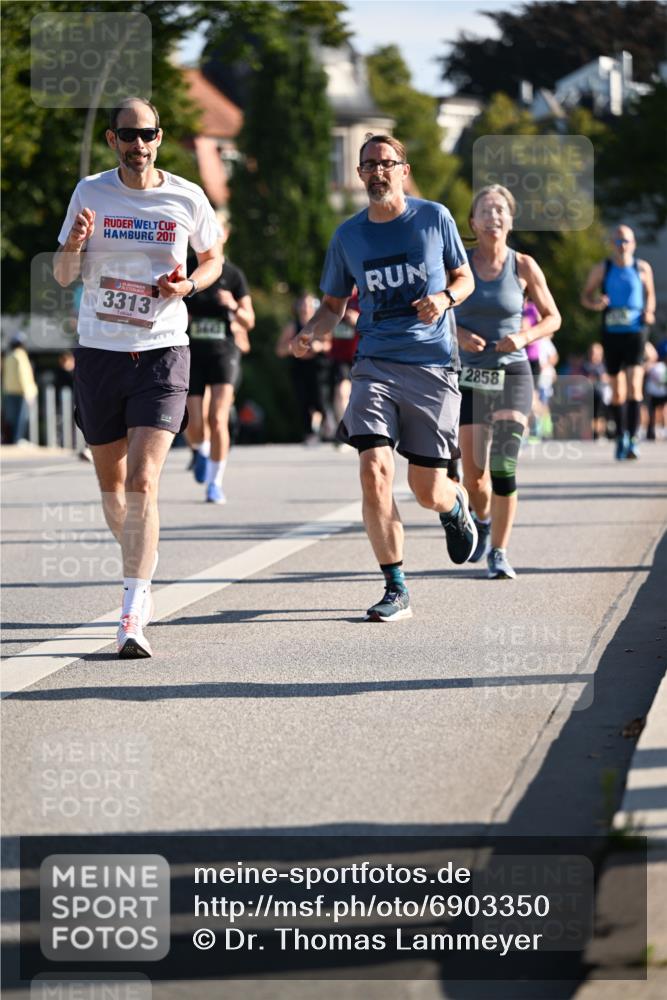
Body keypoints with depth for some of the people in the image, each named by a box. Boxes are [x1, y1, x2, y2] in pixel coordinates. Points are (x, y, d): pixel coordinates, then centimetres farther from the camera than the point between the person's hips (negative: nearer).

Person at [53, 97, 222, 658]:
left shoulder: (187, 199, -1)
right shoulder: (90, 194, 2)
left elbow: (213, 258, 15)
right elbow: (63, 276, 4)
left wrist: (189, 285, -7)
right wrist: (74, 245, -18)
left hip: (162, 353, -2)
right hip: (99, 353, 2)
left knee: (142, 482, -16)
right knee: (112, 484, 13)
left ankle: (134, 618, -19)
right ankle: (143, 572, 40)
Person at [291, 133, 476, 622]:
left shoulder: (434, 217, 2)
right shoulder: (348, 236, 7)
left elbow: (465, 278, 13)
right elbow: (334, 304, 16)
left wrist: (445, 297, -10)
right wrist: (310, 332, -5)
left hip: (433, 366, -1)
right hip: (376, 365, 1)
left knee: (428, 490, 1)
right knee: (374, 471, -17)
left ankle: (457, 508, 42)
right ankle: (396, 590, -7)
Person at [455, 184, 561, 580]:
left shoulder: (524, 266, -2)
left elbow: (553, 318, 6)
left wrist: (525, 337, -13)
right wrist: (459, 335, -13)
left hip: (513, 374, -1)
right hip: (469, 379, 1)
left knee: (504, 468, -12)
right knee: (474, 475, 1)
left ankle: (498, 552, 0)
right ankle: (483, 521, 35)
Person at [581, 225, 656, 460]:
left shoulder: (642, 268, 4)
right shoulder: (602, 269, 3)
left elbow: (650, 293, 18)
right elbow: (585, 295, 10)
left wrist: (649, 311, -2)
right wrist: (595, 304, -13)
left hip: (636, 332, -1)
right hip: (611, 333, 1)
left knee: (634, 384, -15)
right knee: (617, 389, 8)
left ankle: (633, 439, -17)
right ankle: (621, 436, 24)